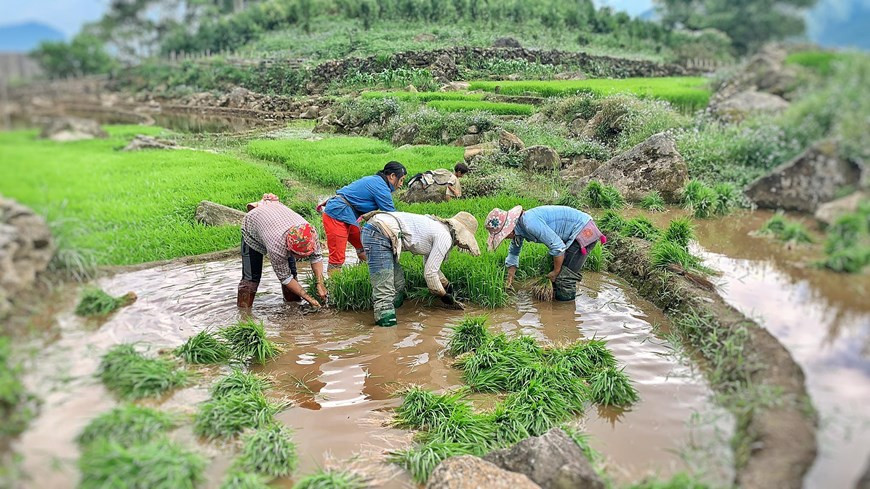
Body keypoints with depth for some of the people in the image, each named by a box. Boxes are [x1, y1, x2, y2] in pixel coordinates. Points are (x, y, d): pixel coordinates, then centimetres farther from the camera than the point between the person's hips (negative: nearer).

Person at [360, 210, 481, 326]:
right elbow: (430, 273, -5)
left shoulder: (438, 228, 22)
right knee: (385, 293, -12)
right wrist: (444, 296, 9)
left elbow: (430, 266, 34)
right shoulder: (445, 238, -6)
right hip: (379, 236, -10)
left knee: (398, 286, 15)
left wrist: (447, 286, 38)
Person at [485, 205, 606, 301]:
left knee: (563, 277, -10)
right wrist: (509, 281, 22)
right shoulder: (519, 227, 5)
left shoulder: (530, 222, -28)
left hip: (584, 232, -10)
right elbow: (513, 252, 22)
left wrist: (555, 272, -12)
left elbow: (557, 246, -27)